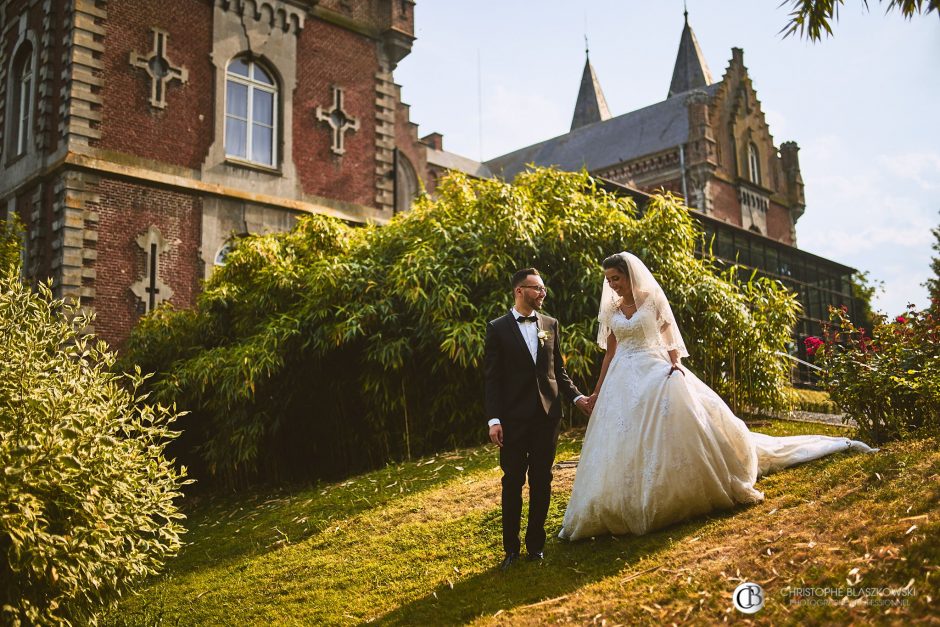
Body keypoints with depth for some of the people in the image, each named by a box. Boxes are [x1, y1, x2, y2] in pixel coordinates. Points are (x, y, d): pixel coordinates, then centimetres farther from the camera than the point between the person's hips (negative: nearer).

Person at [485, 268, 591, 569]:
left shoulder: (550, 324, 10)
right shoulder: (498, 328, -1)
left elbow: (559, 369, 16)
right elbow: (491, 377, -4)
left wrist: (575, 396, 2)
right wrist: (494, 419, -11)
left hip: (547, 413, 3)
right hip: (514, 416, -3)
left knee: (541, 480, 8)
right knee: (513, 482, 3)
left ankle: (536, 543, 19)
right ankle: (511, 548, 13)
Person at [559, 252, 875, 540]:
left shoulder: (653, 300, 1)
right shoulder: (610, 311, 11)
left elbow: (670, 338, 2)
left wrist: (675, 363, -18)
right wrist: (597, 392, 13)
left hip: (657, 373, -3)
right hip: (622, 383, 3)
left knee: (681, 423, -17)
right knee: (623, 446, -2)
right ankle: (628, 509, 6)